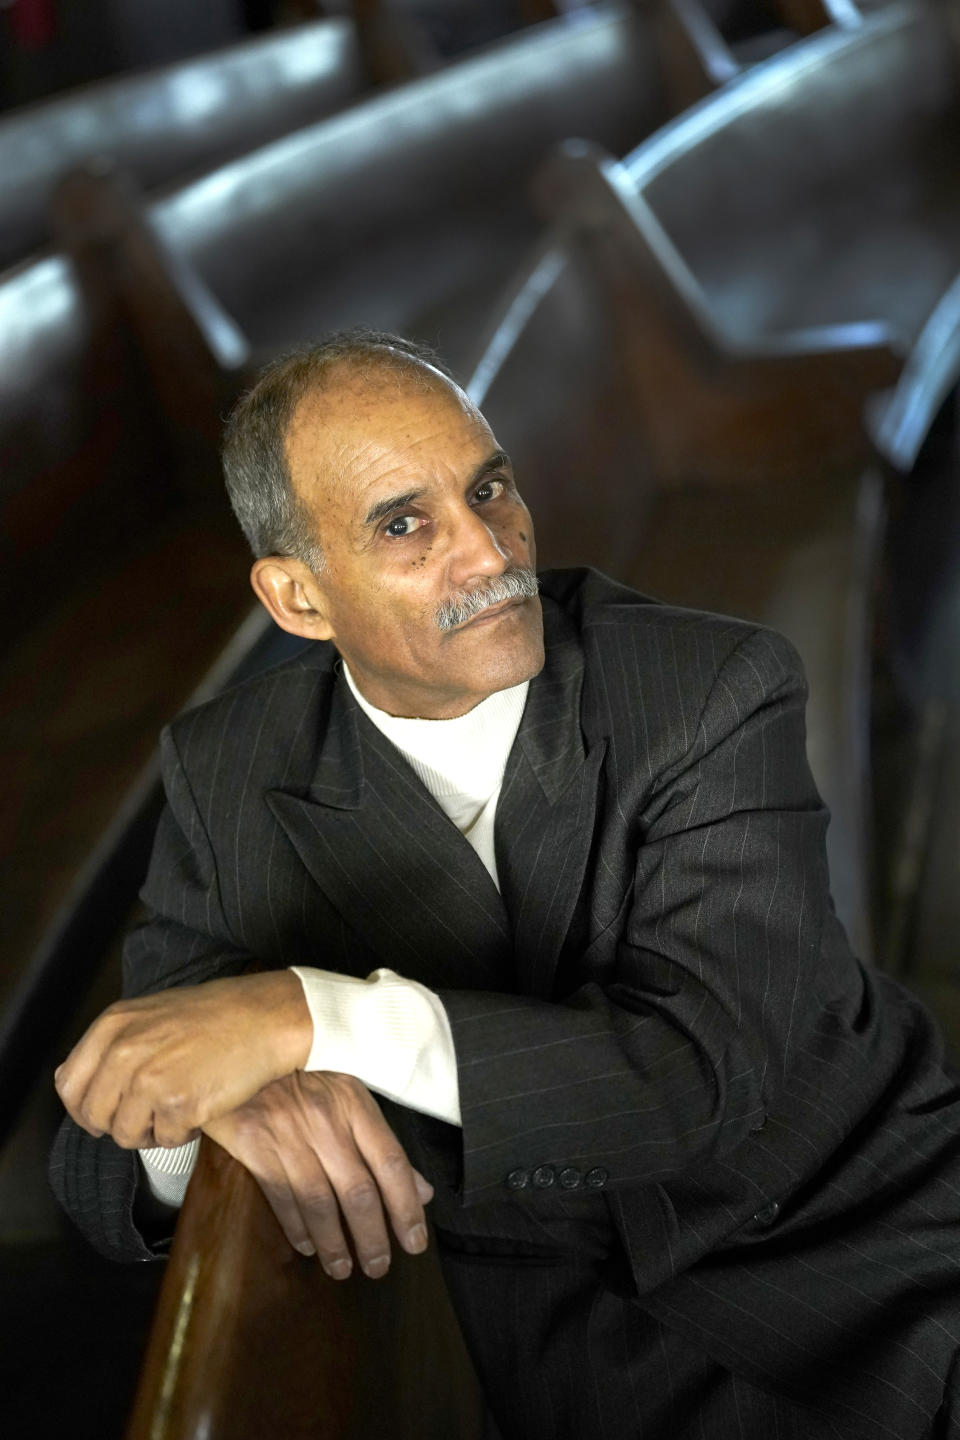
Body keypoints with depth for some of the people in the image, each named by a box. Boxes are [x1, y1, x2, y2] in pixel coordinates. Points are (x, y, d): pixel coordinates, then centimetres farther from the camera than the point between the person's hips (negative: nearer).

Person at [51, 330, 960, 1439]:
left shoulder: (713, 690, -10)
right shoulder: (230, 774, -2)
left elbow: (705, 1064, -21)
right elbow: (100, 1159, 0)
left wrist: (312, 1017, -30)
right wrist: (221, 1099, -25)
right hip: (592, 1333, 1)